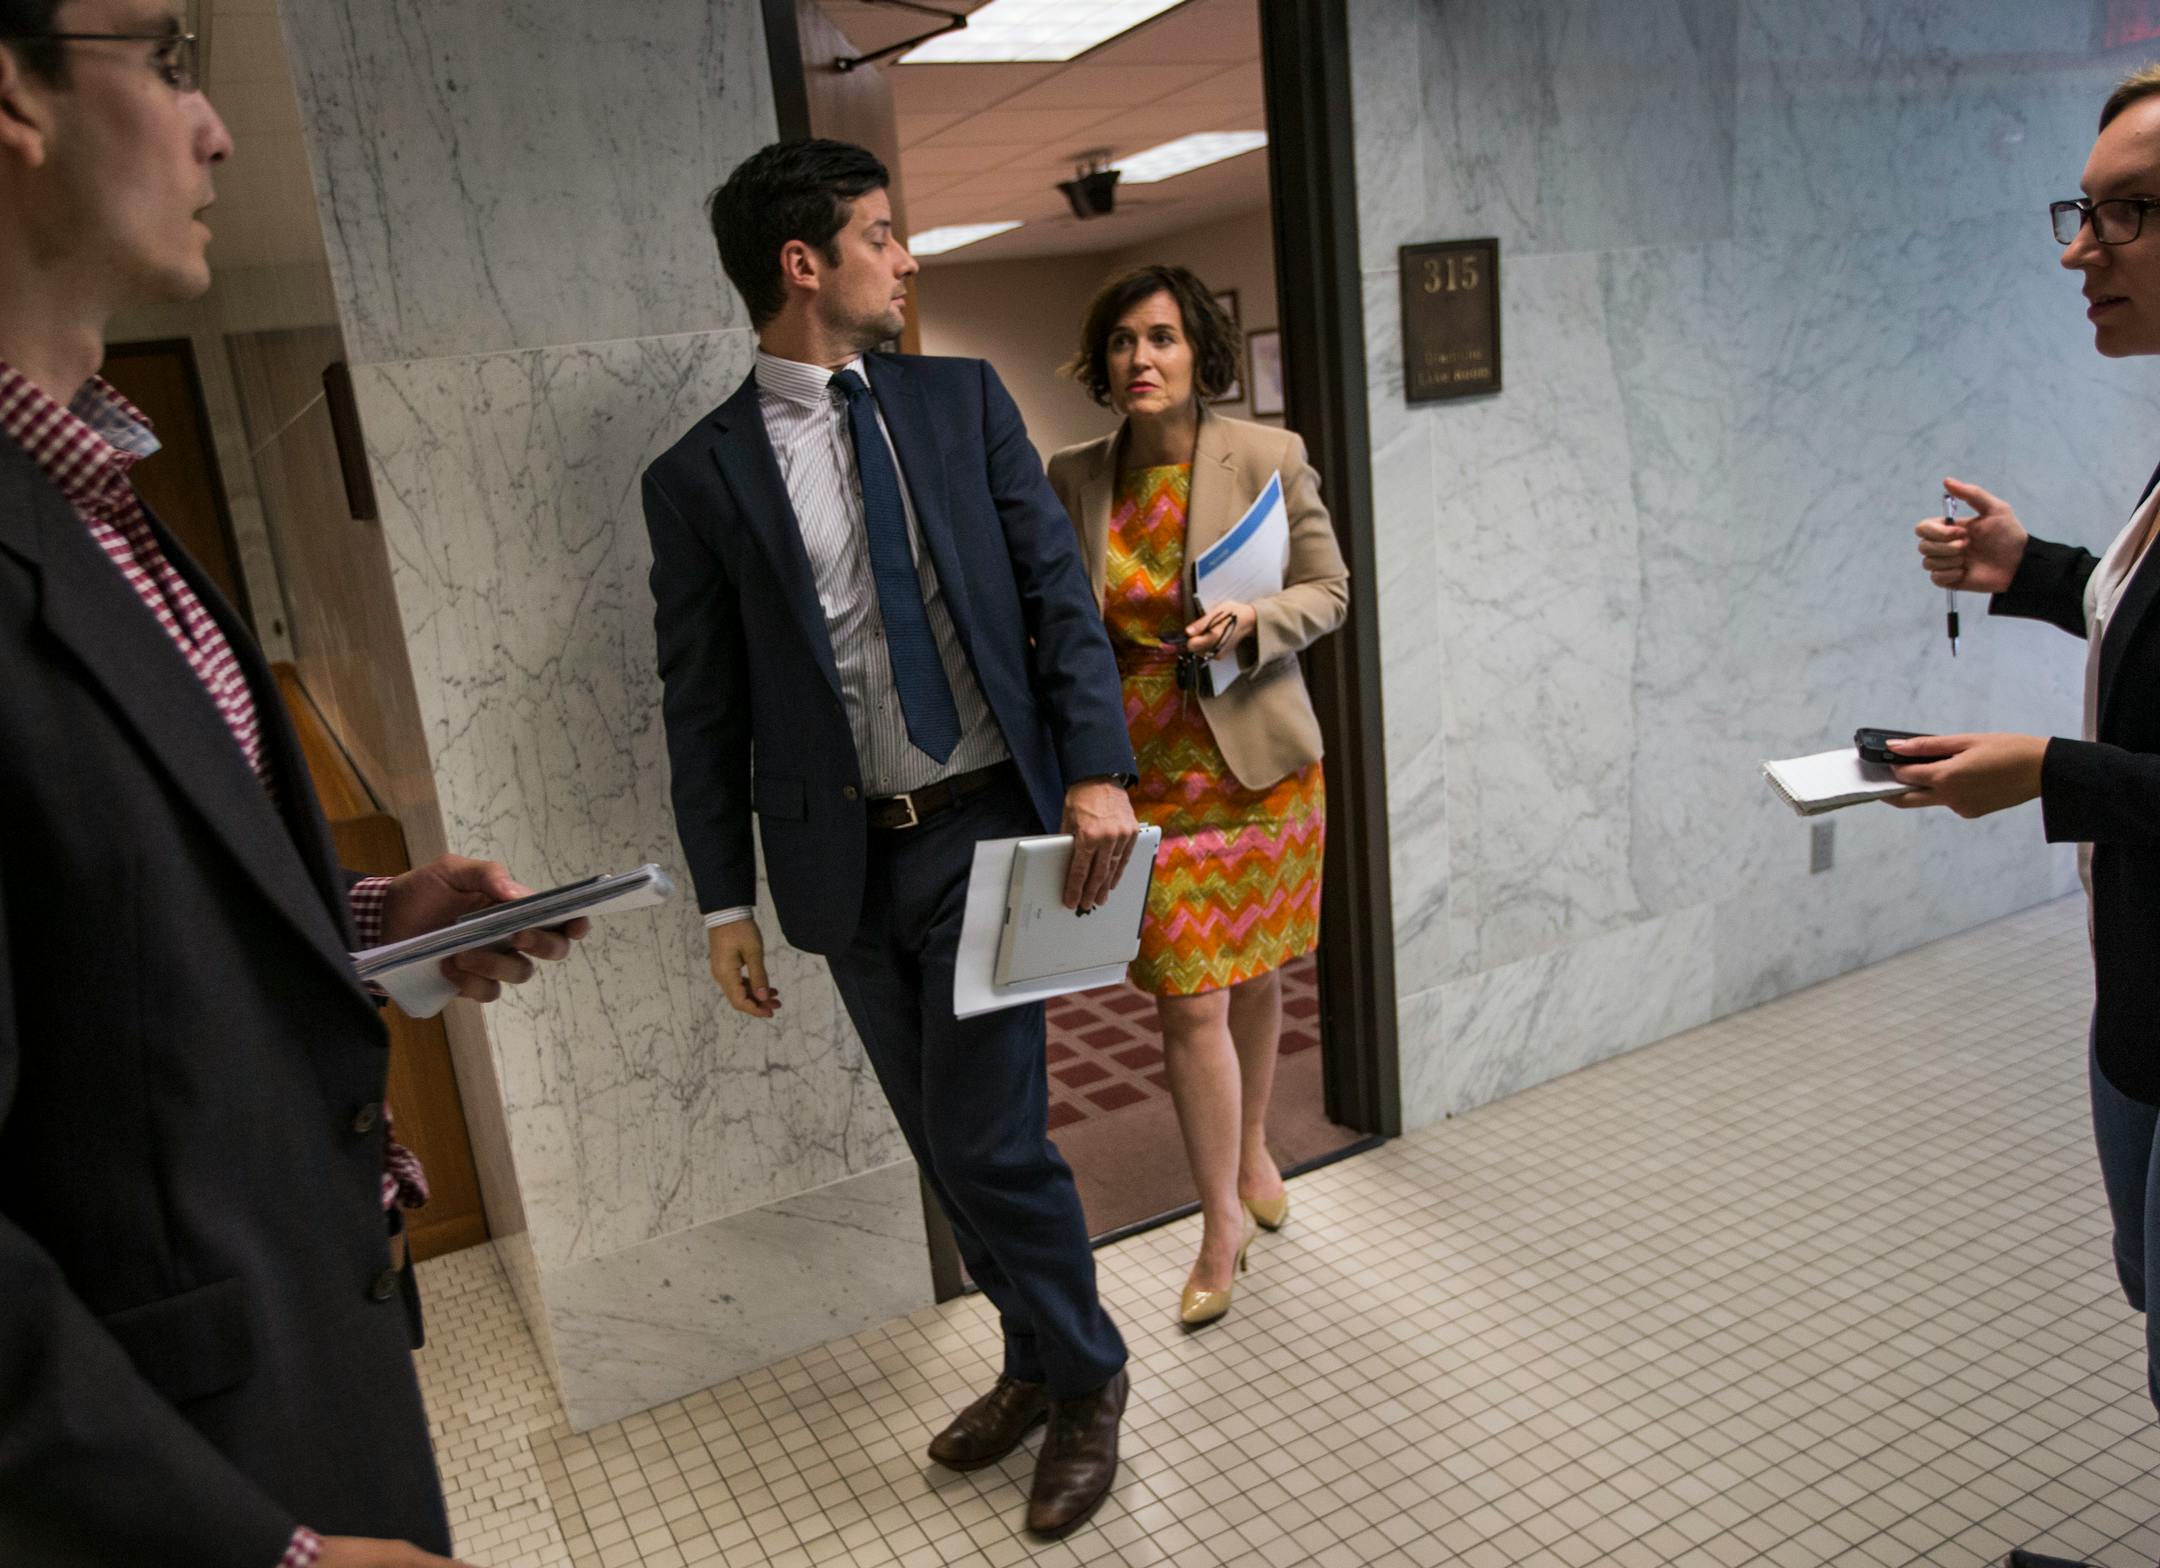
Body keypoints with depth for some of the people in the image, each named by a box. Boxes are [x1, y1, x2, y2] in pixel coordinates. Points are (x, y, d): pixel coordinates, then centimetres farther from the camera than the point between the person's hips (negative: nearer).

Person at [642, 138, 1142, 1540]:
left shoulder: (964, 401, 4)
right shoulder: (703, 475, 0)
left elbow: (1058, 590, -1)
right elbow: (704, 708, 2)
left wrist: (1097, 769, -13)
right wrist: (729, 900, 2)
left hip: (990, 830, -1)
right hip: (846, 861, 1)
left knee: (991, 1138, -1)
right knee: (950, 1145, 14)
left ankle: (1084, 1382, 26)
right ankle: (1043, 1360, 39)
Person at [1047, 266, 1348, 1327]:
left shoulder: (1268, 457, -5)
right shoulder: (1072, 479, 0)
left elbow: (1329, 589, 1)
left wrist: (1253, 623, -19)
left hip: (1258, 761, 0)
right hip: (1149, 773, 0)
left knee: (1254, 978, 16)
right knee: (1189, 1001, -2)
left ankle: (1251, 1147, 43)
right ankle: (1222, 1224, 16)